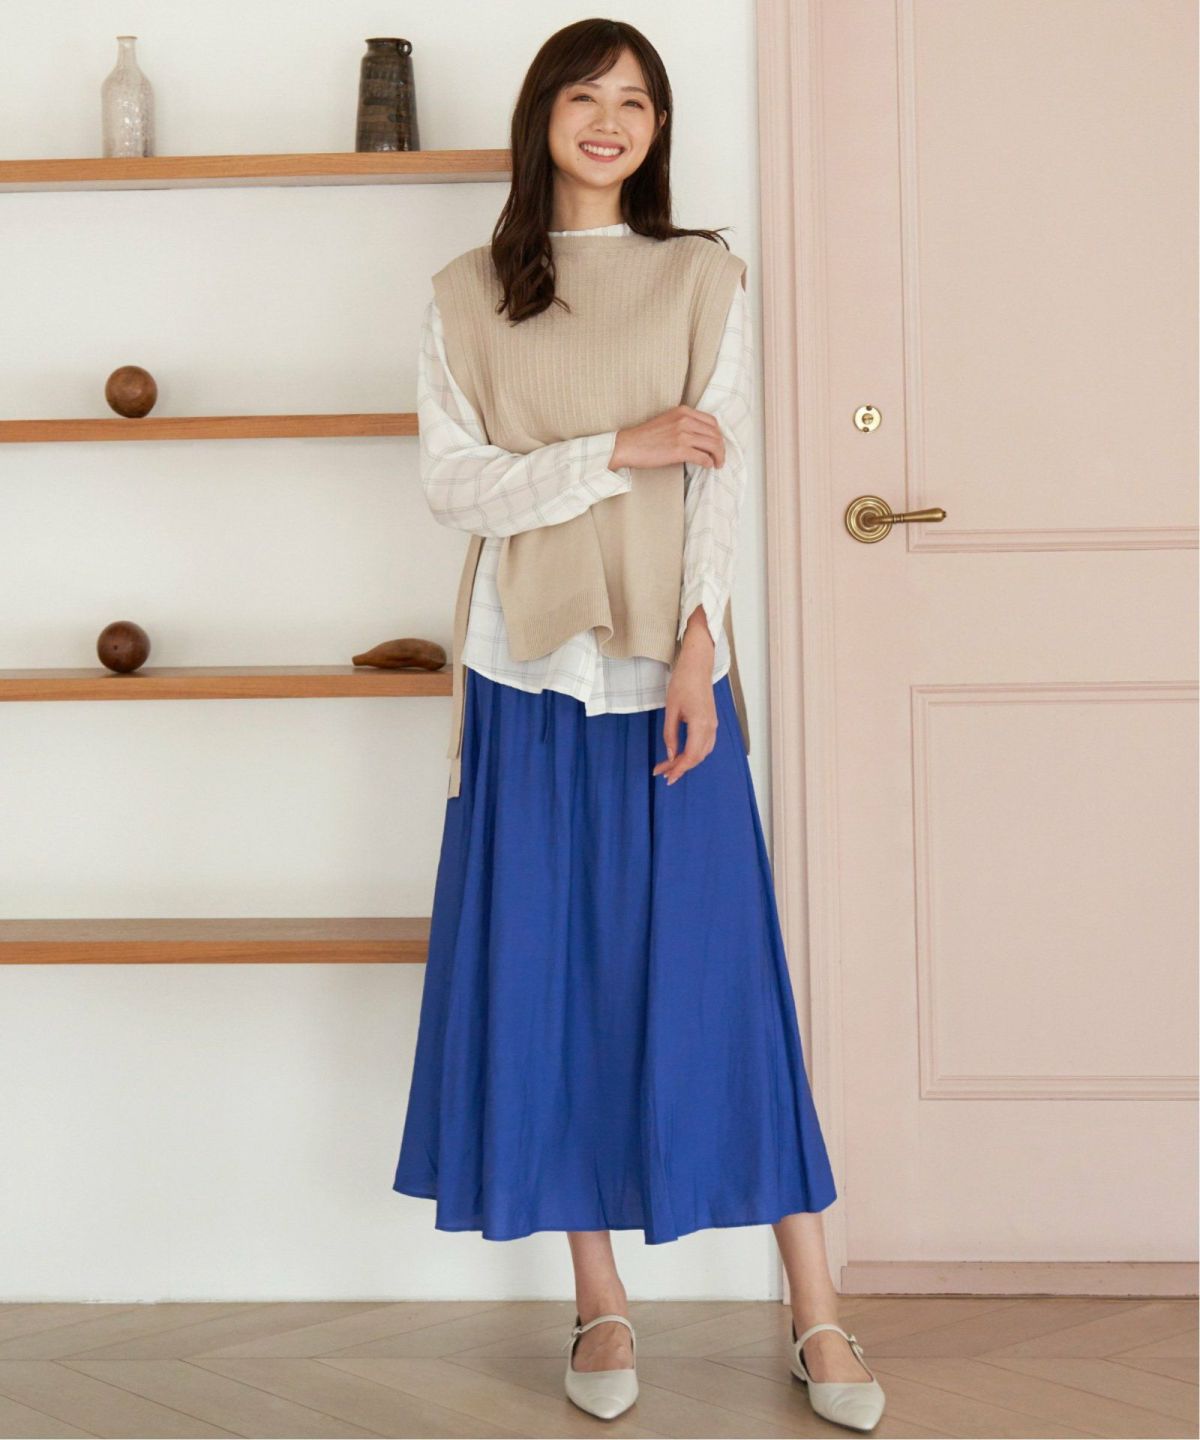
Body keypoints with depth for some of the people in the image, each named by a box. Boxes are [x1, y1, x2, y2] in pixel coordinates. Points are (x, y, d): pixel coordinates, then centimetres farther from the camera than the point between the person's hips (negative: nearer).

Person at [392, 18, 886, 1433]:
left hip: (667, 674, -1)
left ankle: (815, 1312, 7)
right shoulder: (466, 295, 7)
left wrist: (696, 654, -14)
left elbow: (720, 479, -3)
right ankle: (599, 1300, 17)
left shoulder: (703, 280, 5)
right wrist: (621, 450, -13)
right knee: (548, 981, 4)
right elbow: (451, 482, -3)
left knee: (716, 977, -1)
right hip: (528, 677, 1)